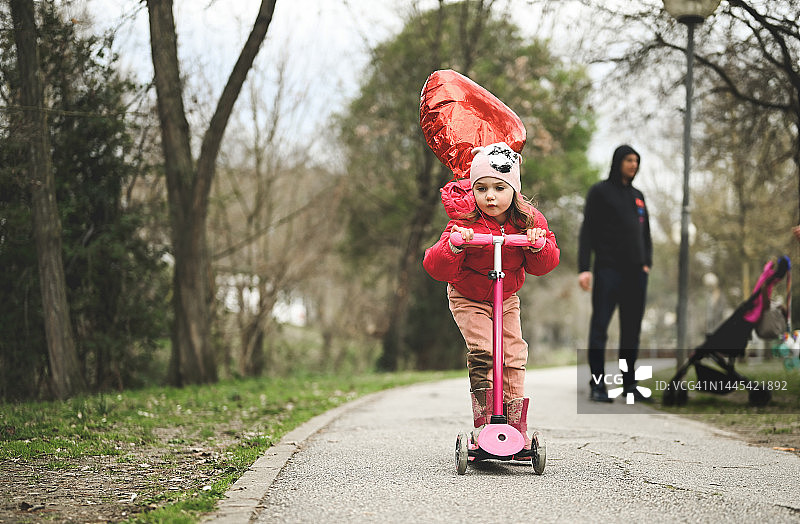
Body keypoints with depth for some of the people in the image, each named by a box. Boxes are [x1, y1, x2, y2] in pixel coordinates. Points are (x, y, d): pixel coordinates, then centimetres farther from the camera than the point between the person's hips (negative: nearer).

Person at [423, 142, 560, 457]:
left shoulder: (529, 221, -14)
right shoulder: (465, 224, -27)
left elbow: (544, 265, -12)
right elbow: (436, 268, -31)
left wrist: (539, 246, -33)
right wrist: (453, 246, -50)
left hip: (506, 298, 4)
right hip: (468, 298, -4)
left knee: (514, 354, -5)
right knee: (482, 351, -21)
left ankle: (517, 424, 4)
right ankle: (482, 423, -14)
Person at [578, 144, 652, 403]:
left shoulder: (637, 196, 20)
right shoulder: (600, 192, 3)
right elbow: (587, 231, -3)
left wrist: (647, 263, 7)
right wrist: (584, 268, -12)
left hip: (635, 273, 6)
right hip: (608, 269, -6)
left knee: (632, 329, 6)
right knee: (600, 326, -8)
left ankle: (629, 384, 12)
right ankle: (597, 385, -6)